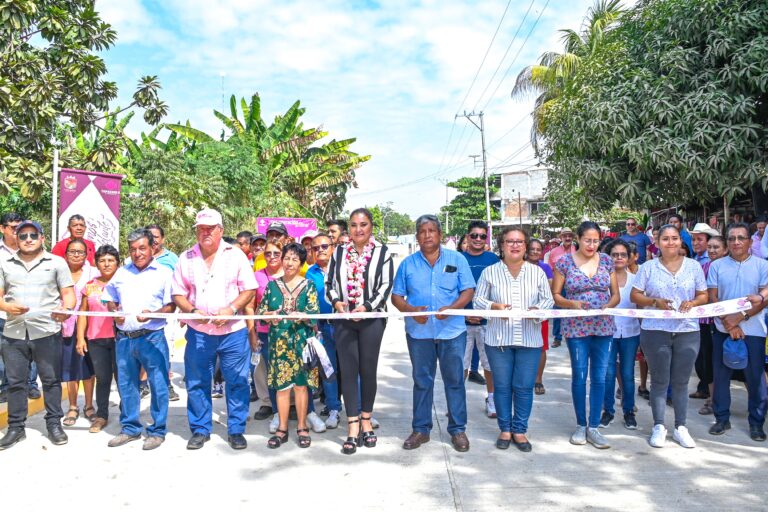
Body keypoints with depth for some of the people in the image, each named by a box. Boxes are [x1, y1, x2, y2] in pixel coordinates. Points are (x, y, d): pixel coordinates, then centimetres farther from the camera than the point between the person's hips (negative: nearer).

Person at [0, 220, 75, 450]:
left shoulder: (57, 262, 6)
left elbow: (68, 293, 2)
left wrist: (66, 309, -18)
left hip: (47, 332, -2)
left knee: (51, 380, 4)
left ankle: (54, 424, 15)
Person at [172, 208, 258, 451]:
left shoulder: (235, 255, 1)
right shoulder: (186, 258, 6)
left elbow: (249, 290, 1)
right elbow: (178, 294, 8)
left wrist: (231, 309, -15)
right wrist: (193, 311, -11)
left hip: (233, 332, -1)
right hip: (198, 332, 2)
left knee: (238, 382, 2)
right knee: (196, 383, 8)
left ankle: (236, 430, 15)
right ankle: (200, 430, 23)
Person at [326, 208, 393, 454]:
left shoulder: (382, 252, 1)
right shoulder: (339, 252, 10)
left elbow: (386, 286, -5)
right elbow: (329, 283, 11)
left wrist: (367, 306, -18)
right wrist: (336, 301, -9)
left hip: (371, 319, -2)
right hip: (343, 319, 2)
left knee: (368, 369, 5)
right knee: (348, 370, 0)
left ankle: (366, 421, 21)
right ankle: (353, 428, 3)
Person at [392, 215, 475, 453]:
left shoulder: (457, 260, 3)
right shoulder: (408, 263, 6)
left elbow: (468, 291, 0)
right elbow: (396, 296, 5)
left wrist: (451, 308, -18)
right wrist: (411, 310, -15)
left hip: (452, 330, -1)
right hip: (419, 332, 1)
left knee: (455, 380, 5)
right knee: (421, 381, 9)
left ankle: (458, 429, 16)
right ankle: (421, 429, 20)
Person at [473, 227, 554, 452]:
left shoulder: (537, 272, 6)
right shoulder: (490, 272, 3)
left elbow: (548, 300, 6)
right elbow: (478, 299, 4)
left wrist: (537, 309, -15)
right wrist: (494, 306, -15)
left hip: (529, 340, 1)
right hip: (498, 339, 0)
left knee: (524, 387, 4)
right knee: (502, 386, 7)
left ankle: (519, 430, 18)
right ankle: (504, 429, 22)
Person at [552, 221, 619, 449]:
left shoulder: (606, 261, 5)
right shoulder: (564, 262, -2)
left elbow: (616, 294, 9)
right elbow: (555, 295, 1)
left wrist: (608, 305, -11)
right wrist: (572, 304, -17)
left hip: (603, 327, 3)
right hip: (576, 327, -2)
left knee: (599, 378, 5)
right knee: (579, 376, 4)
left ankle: (593, 428, 16)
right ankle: (581, 425, 20)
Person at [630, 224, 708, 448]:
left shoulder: (694, 266, 7)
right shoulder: (648, 267, 2)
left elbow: (703, 295, 10)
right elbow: (635, 295, 3)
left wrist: (692, 303, -11)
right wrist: (655, 301, -14)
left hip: (687, 331, 1)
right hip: (656, 331, -1)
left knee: (681, 382, 9)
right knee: (659, 381, 6)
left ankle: (680, 427, 20)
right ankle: (659, 427, 17)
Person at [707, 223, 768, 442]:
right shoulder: (717, 266, 4)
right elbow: (712, 298, 0)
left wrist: (741, 317, -17)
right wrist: (728, 322, -12)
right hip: (723, 329, 1)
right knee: (721, 374, 7)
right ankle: (722, 418, 20)